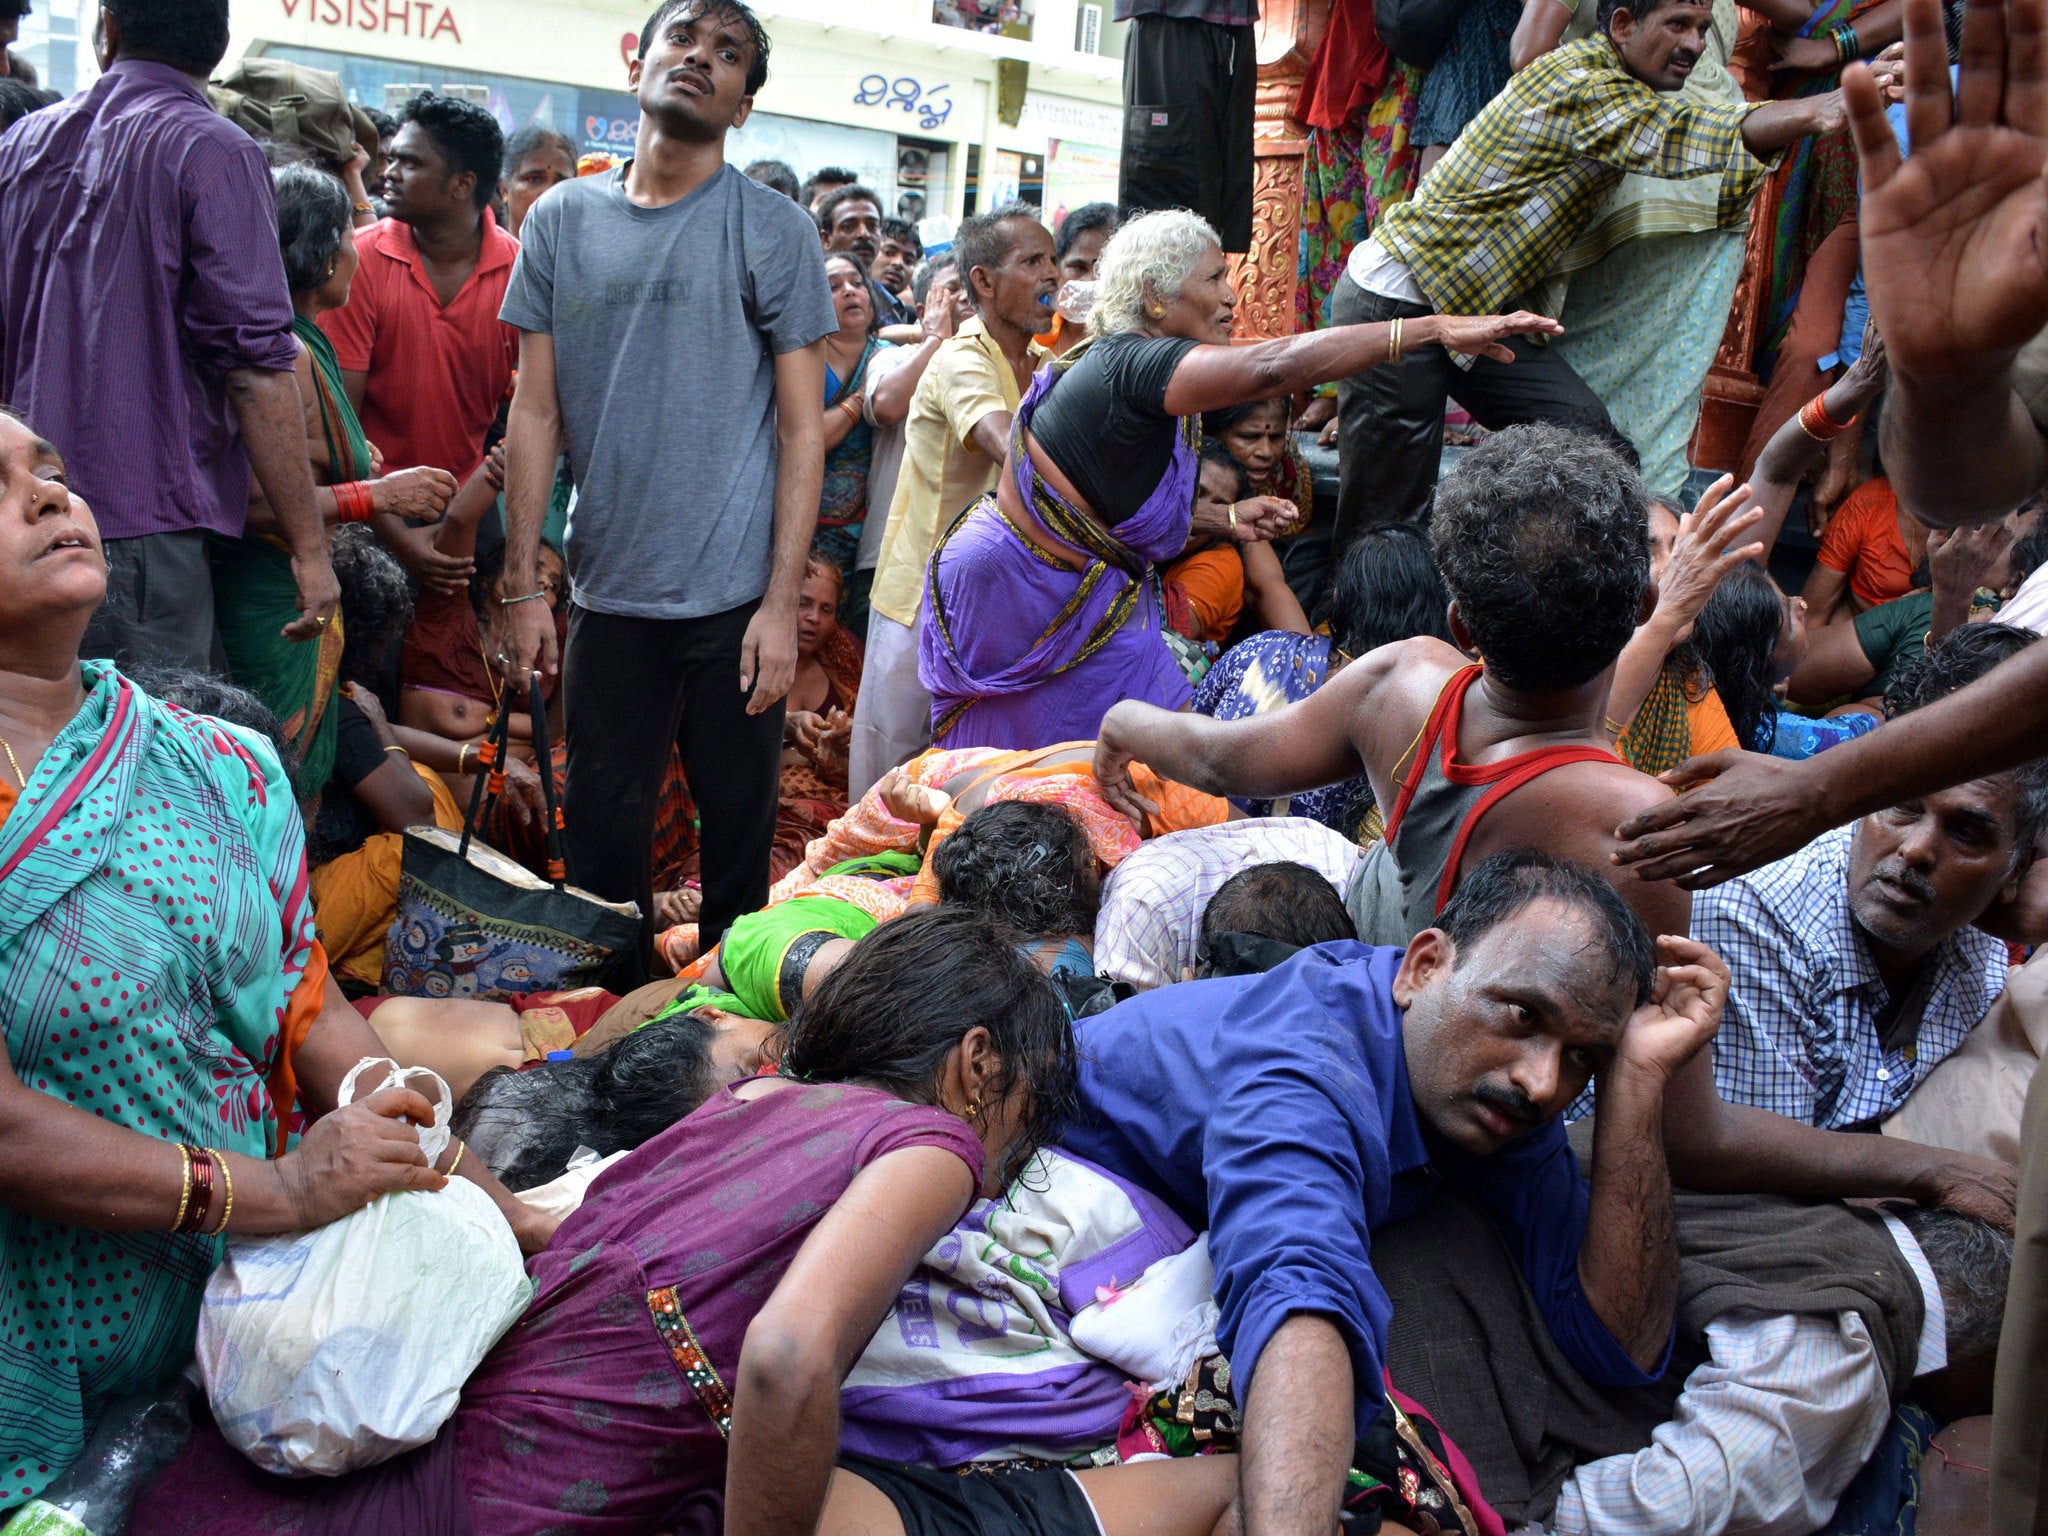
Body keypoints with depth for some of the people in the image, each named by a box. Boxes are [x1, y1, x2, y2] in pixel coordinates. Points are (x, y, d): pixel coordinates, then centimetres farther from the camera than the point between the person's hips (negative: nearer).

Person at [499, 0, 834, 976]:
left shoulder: (773, 231, 0)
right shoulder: (561, 221, 8)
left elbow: (801, 429, -2)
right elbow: (535, 414, 8)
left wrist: (781, 603, -9)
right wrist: (521, 589, 3)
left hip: (734, 598, -2)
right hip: (608, 592, 3)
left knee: (738, 825, 7)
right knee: (601, 827, 9)